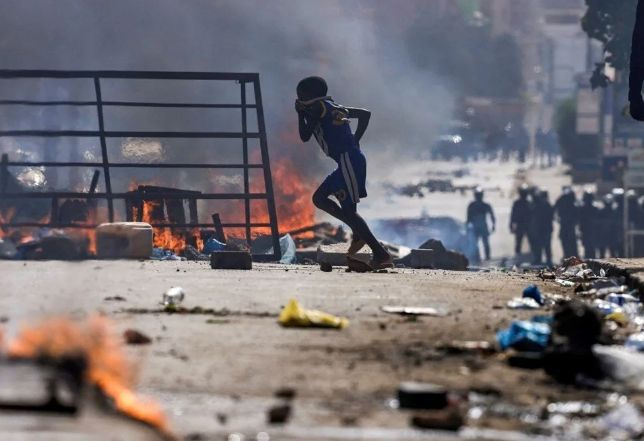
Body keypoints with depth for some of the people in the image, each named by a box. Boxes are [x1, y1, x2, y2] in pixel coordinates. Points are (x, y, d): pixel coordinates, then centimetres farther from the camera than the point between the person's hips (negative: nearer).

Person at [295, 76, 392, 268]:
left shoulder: (317, 107, -4)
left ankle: (381, 254, -17)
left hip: (349, 160, -10)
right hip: (351, 159, 10)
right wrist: (355, 140, 18)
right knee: (319, 198, 16)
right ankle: (359, 232, 9)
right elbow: (365, 114, 24)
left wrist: (300, 114, 14)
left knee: (348, 210, -11)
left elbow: (304, 136, -1)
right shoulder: (332, 107, 22)